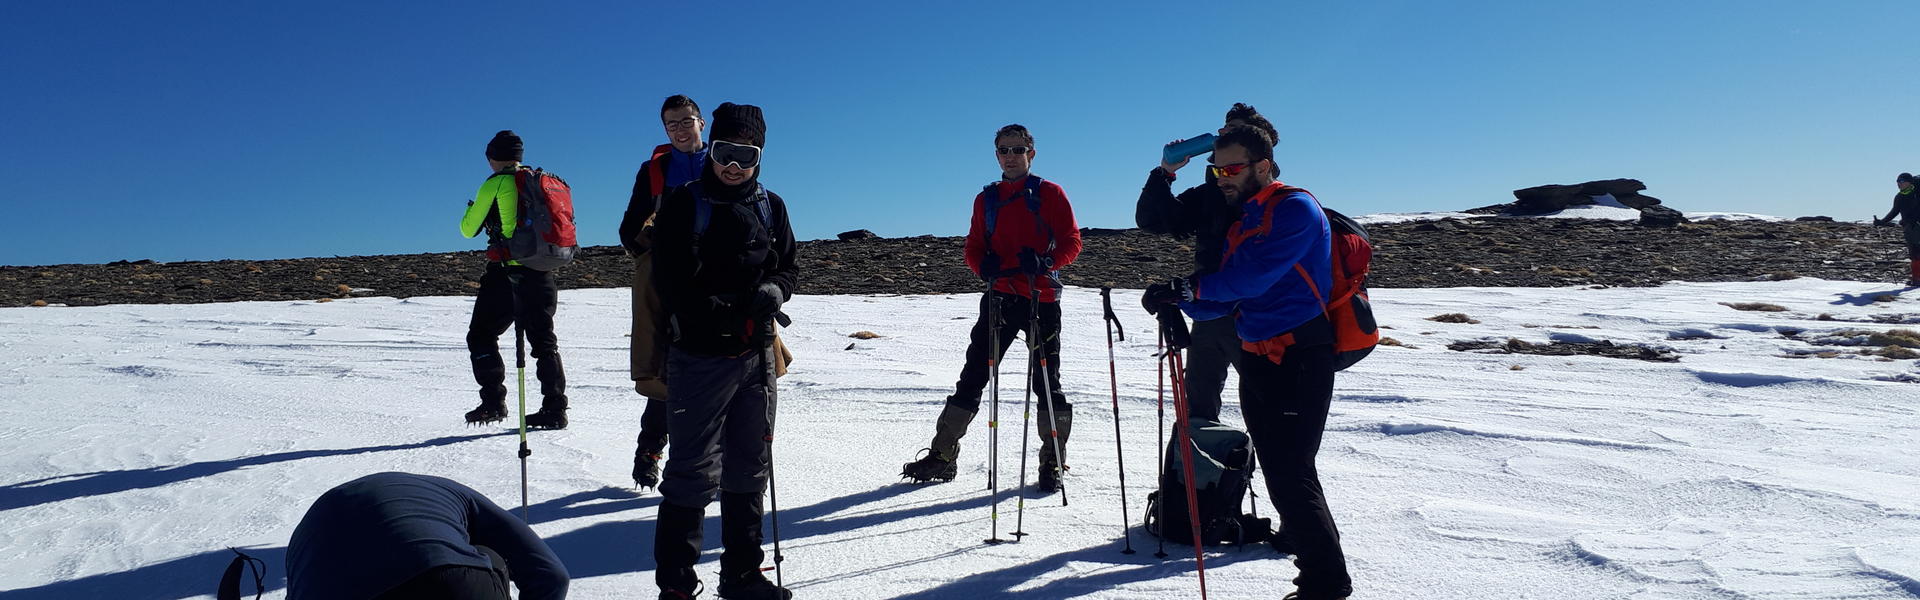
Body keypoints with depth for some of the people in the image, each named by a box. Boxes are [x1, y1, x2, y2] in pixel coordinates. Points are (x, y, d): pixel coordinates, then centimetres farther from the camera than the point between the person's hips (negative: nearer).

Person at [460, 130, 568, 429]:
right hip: (541, 273, 5)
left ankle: (493, 402, 1)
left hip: (507, 271, -5)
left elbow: (468, 229, 4)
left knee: (481, 336, 8)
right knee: (543, 340, 11)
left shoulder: (496, 184, -5)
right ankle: (555, 408, 7)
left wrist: (471, 209, 25)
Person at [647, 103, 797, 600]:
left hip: (756, 355, 5)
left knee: (749, 466, 13)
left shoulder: (770, 207, 9)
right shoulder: (684, 205, -3)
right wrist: (719, 312, -21)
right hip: (700, 354, -5)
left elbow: (789, 267, 15)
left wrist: (775, 289, -8)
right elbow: (670, 280, -8)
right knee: (694, 471, -4)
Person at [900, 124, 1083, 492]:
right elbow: (973, 249, 14)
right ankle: (942, 455, 8)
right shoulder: (986, 199, 14)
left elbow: (1071, 242, -1)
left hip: (1041, 299, -3)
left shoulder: (1050, 194, 3)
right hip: (999, 296, 3)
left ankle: (1052, 463, 15)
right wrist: (985, 265, -10)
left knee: (1046, 382, 2)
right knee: (973, 376, 3)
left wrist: (1045, 262, -21)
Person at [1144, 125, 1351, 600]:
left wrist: (1189, 287, -14)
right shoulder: (1243, 222, 18)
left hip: (1297, 361, -9)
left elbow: (1251, 277, -21)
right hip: (1256, 361, 9)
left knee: (1291, 476, -9)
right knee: (1282, 473, 13)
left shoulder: (1296, 209, -9)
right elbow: (1225, 298, 13)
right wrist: (1179, 301, -5)